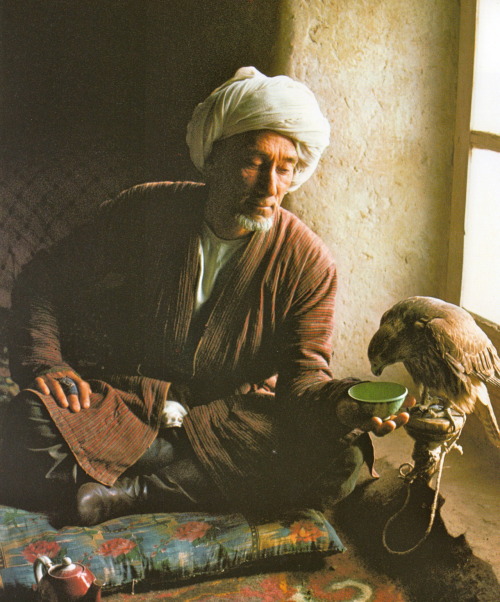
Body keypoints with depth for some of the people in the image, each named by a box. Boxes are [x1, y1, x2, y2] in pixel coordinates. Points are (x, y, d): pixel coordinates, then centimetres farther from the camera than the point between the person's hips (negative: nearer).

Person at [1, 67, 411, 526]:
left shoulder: (309, 263, -5)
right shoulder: (143, 213, -5)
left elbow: (303, 372, -9)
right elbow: (42, 283, 5)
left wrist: (343, 402, -32)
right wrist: (46, 363, -12)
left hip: (235, 417, 2)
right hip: (127, 398, -1)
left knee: (339, 459, -28)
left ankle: (134, 491, -25)